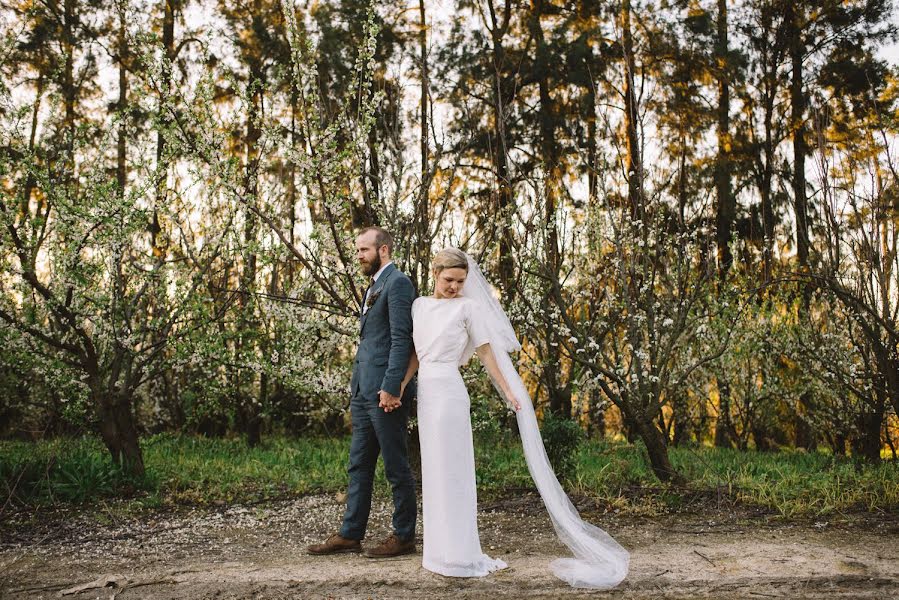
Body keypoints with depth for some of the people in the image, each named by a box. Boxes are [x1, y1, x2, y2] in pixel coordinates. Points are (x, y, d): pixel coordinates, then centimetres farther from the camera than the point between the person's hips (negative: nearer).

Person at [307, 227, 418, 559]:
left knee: (396, 466, 1)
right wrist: (356, 385, 18)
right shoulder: (374, 287, 20)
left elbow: (401, 338, -17)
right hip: (363, 391, 10)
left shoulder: (398, 283, -9)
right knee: (359, 465, 13)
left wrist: (391, 387, -22)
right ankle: (350, 534, 20)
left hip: (386, 392, -10)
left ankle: (404, 536, 11)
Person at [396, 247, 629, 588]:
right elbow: (415, 354, 15)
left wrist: (508, 391, -10)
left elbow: (486, 351, -4)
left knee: (450, 471, -4)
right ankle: (442, 548, 22)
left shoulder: (468, 307, -4)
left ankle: (459, 555, 3)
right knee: (434, 471, 11)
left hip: (448, 391, -6)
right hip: (425, 392, 7)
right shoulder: (419, 305, 12)